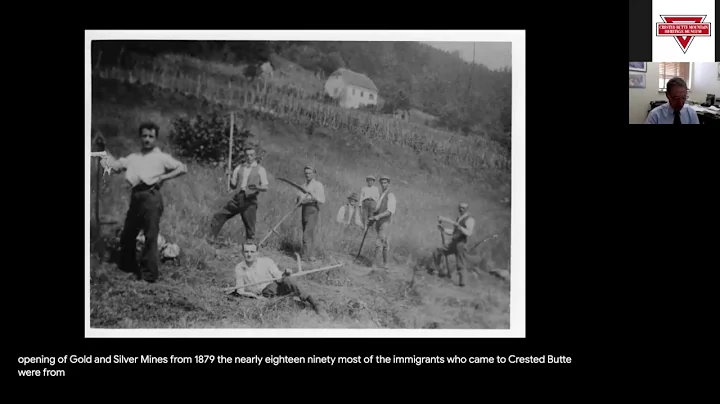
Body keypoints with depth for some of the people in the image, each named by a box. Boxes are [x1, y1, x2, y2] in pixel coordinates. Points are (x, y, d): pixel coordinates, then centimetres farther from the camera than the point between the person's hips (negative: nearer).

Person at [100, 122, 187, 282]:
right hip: (135, 196, 6)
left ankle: (150, 274, -6)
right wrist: (107, 161, -2)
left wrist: (163, 177, -7)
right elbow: (116, 166, 18)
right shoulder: (133, 157, 21)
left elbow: (182, 168, 0)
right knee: (127, 235, 10)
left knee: (151, 236, -8)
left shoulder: (161, 157, 7)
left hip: (151, 196, -6)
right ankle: (128, 269, 25)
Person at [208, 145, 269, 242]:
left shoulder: (260, 170, 4)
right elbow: (233, 186, 18)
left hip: (250, 200, -4)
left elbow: (265, 188, -3)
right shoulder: (239, 168, 15)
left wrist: (257, 187, -21)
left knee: (249, 225, -5)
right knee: (219, 216, -2)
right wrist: (230, 177, 2)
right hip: (238, 198, 4)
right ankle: (212, 239, 5)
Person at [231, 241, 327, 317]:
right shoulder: (239, 268, 7)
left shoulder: (266, 261, 5)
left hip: (277, 286, -2)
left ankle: (314, 304, -35)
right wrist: (247, 289, -12)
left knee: (287, 281, -33)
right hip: (265, 293, 2)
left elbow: (278, 276, 5)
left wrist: (284, 274, -19)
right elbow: (239, 289, 11)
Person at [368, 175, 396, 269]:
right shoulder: (381, 196, 18)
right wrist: (372, 219, 5)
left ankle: (376, 265, -17)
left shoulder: (390, 196, -9)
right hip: (378, 223, 8)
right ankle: (385, 264, 19)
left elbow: (390, 211, -19)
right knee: (384, 244, 13)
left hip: (385, 223, -8)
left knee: (379, 244, -14)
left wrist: (378, 216, -29)